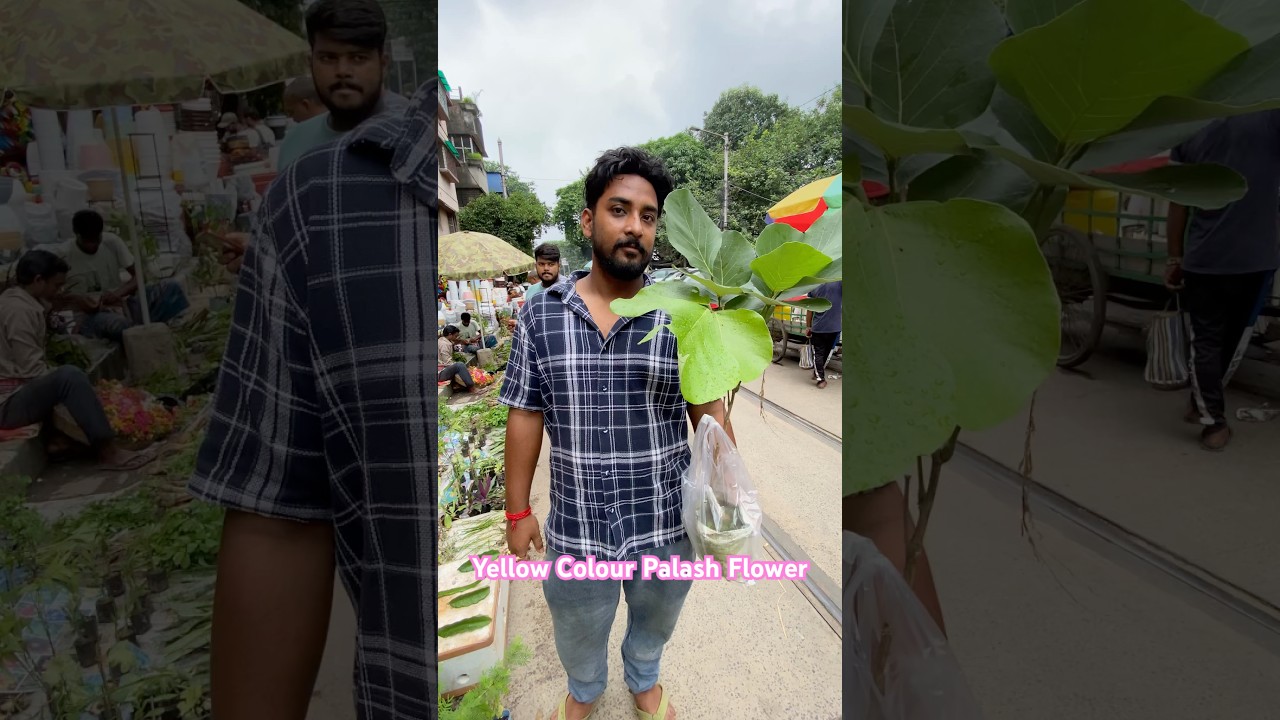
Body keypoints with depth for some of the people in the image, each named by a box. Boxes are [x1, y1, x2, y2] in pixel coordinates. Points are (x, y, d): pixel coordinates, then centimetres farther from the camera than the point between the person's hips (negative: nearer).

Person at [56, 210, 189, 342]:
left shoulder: (112, 242, -1)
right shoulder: (63, 255, -7)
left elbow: (138, 276, -2)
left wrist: (119, 293, -21)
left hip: (121, 305, 4)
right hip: (92, 315, -4)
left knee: (170, 287, -21)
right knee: (119, 324, -42)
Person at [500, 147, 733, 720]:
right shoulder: (540, 314, -7)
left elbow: (710, 415, -5)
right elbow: (525, 416, -2)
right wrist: (518, 510, 1)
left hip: (667, 525, 0)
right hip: (575, 529, 1)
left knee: (655, 624, 27)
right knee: (578, 634, 26)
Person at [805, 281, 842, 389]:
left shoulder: (815, 288, 2)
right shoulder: (839, 284, -6)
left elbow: (809, 310, 7)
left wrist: (808, 327, 14)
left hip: (817, 328, 1)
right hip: (834, 327, -1)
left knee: (818, 353, 7)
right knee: (827, 352, 18)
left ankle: (821, 378, 0)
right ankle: (817, 373, 27)